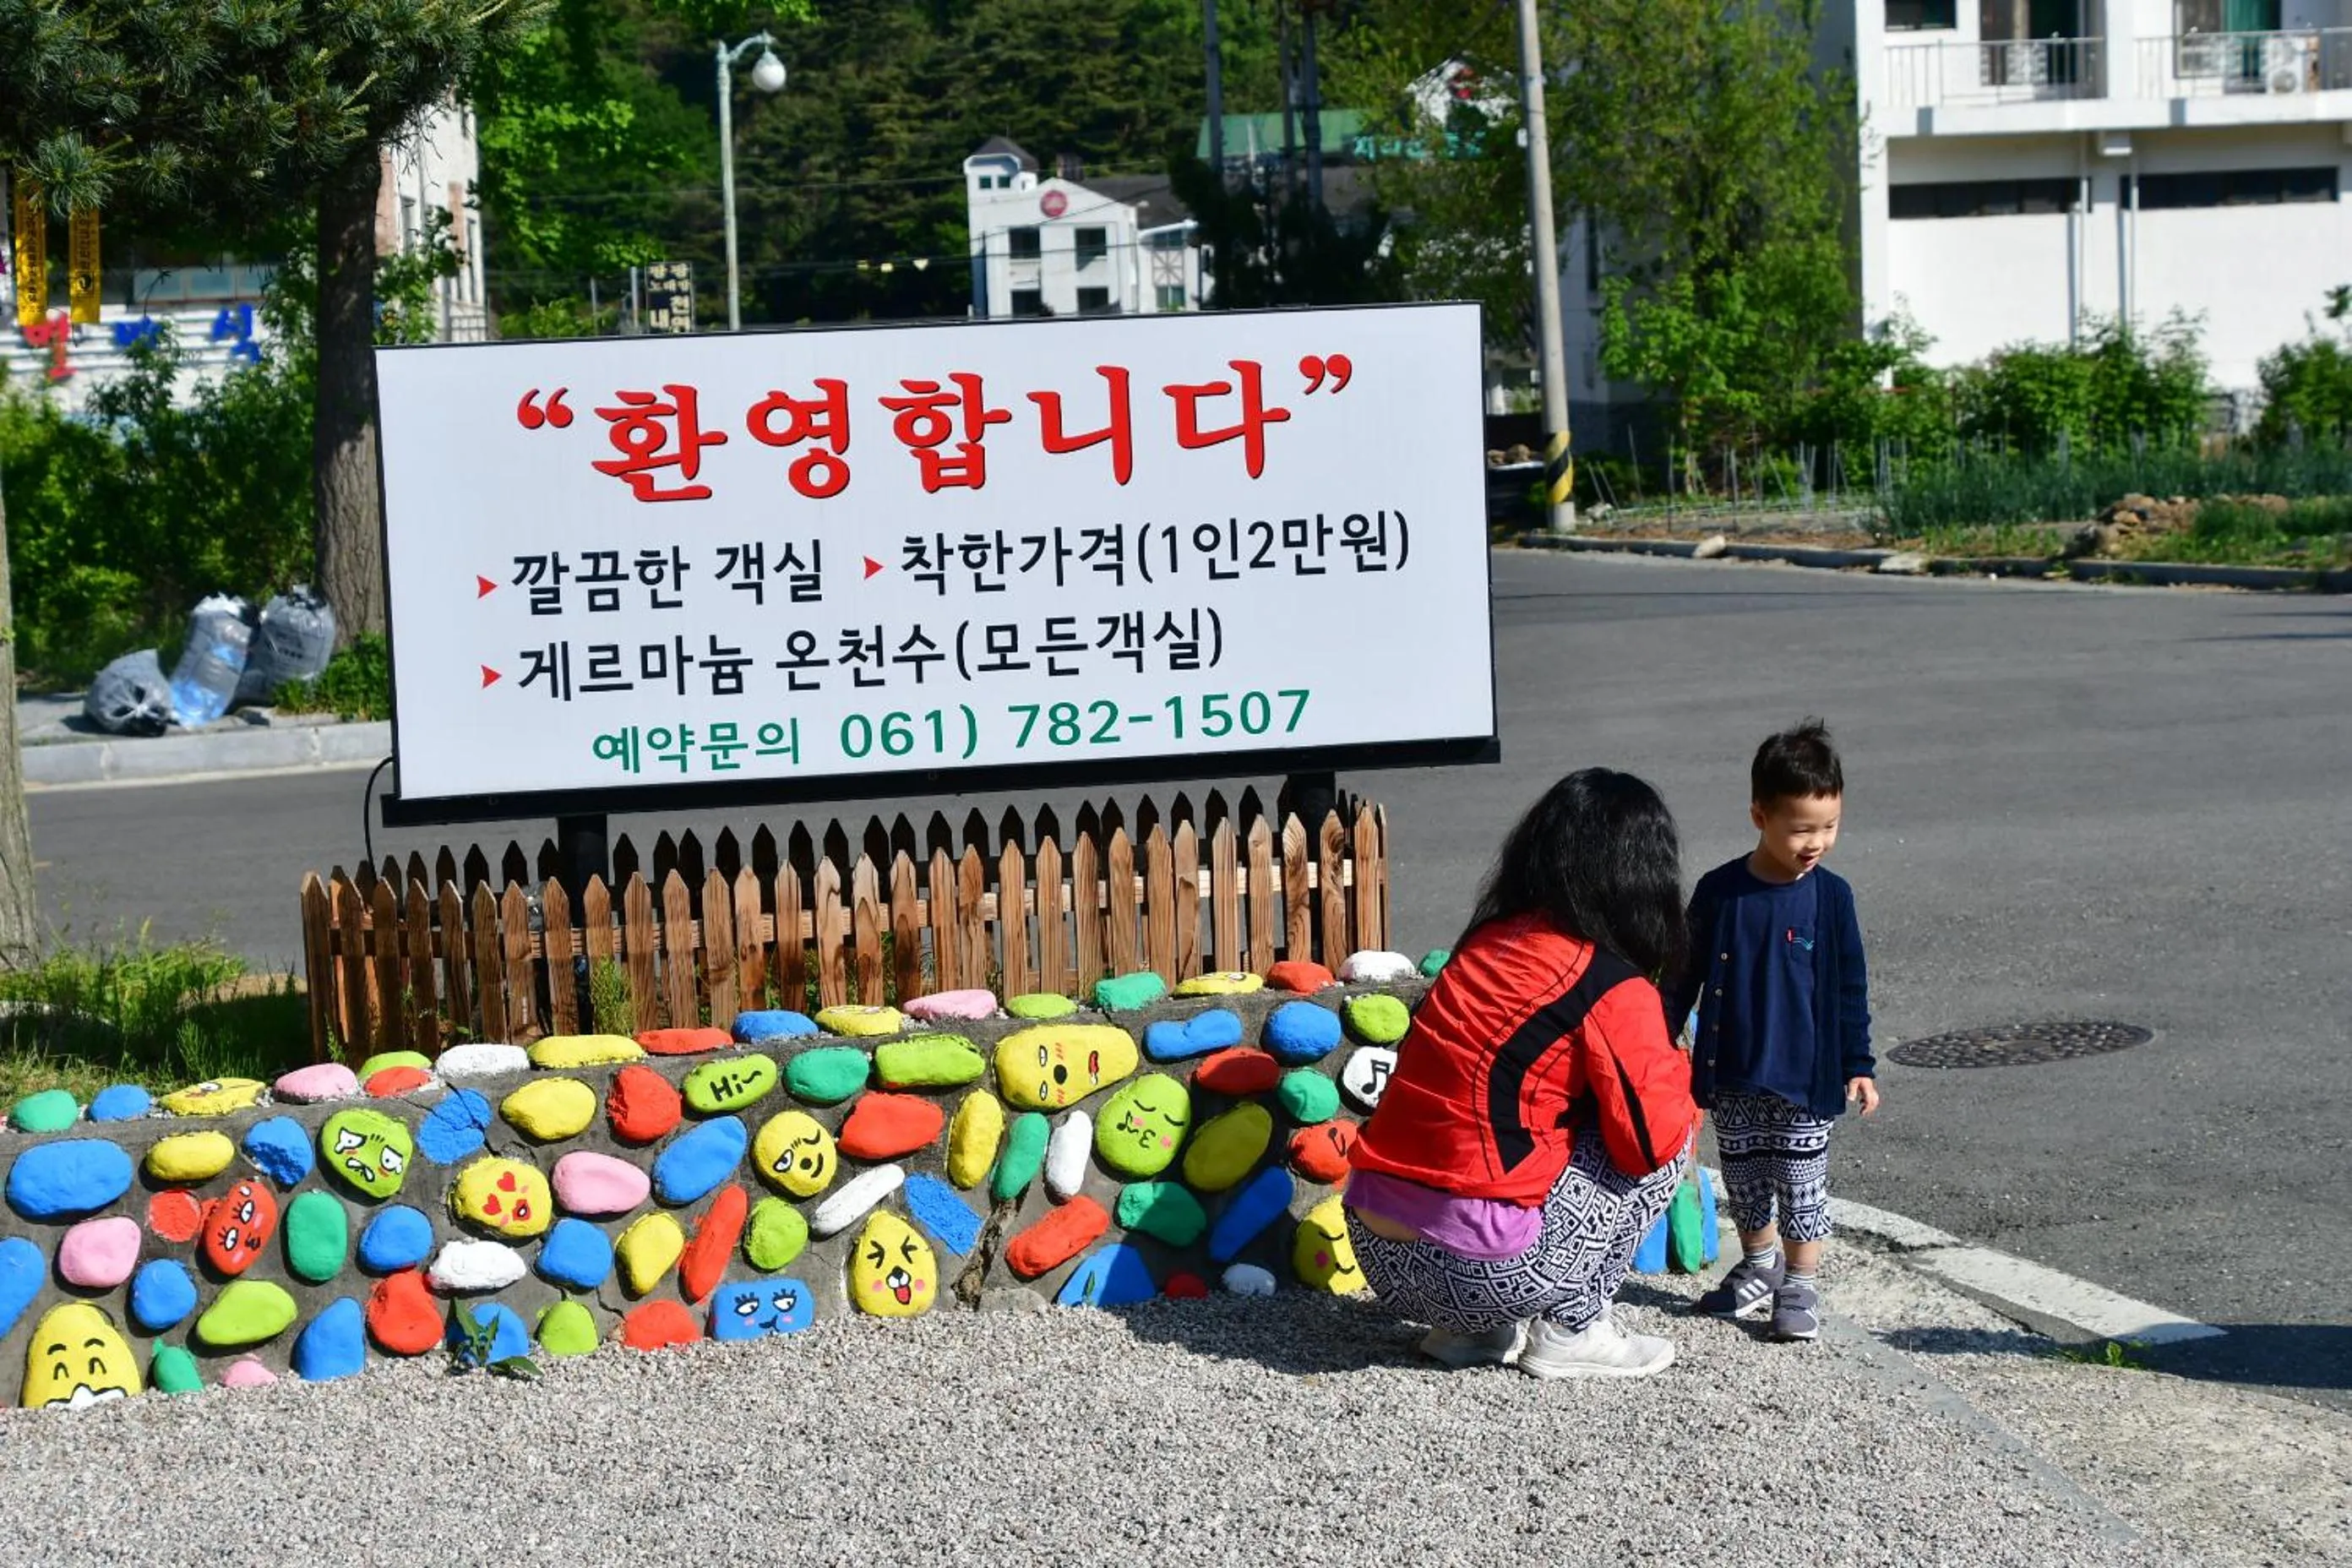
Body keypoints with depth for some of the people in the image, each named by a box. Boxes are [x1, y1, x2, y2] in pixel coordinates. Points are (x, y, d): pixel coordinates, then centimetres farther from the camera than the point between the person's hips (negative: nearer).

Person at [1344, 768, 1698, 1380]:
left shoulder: (1490, 941, 11)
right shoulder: (1615, 992, -10)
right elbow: (1652, 1141, -6)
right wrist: (1674, 1072, 15)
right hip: (1481, 1270, -7)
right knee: (1675, 1138, 8)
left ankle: (1479, 1330, 18)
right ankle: (1570, 1333, 9)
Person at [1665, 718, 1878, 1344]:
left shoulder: (1831, 896, -7)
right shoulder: (1720, 892, -6)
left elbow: (1850, 987, -1)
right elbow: (1686, 975, 3)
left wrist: (1858, 1065, -1)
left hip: (1804, 1073, -2)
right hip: (1731, 1074, 2)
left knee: (1802, 1184, 4)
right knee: (1744, 1180, 16)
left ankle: (1800, 1284, 19)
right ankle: (1761, 1266, 36)